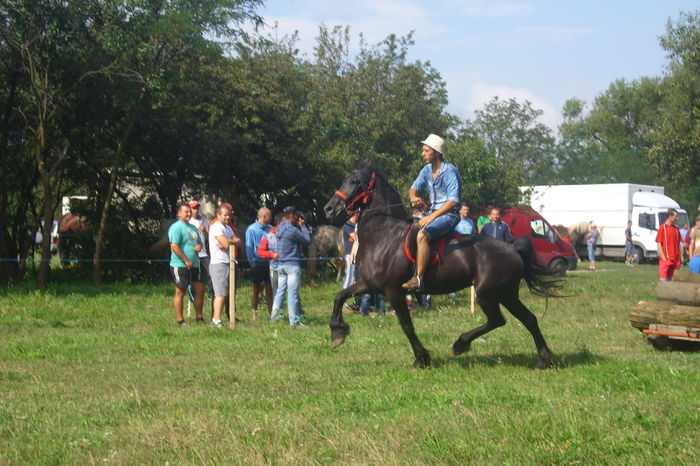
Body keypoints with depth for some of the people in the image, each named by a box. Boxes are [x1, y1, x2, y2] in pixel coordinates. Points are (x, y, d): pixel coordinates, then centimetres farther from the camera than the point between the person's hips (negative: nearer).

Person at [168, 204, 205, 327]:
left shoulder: (193, 228, 18)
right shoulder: (176, 227, -9)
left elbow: (199, 242, 29)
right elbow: (174, 246, -18)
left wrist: (199, 246, 3)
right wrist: (186, 261, -18)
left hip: (194, 265, 8)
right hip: (180, 266, -8)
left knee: (200, 290, 8)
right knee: (180, 292, -2)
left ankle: (199, 317, 20)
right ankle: (180, 320, 4)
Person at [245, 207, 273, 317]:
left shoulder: (270, 229, 7)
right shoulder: (251, 229, -6)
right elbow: (249, 248, -7)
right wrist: (252, 263, -10)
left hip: (268, 264, 4)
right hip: (258, 264, -4)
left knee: (269, 290, 4)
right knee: (256, 290, 6)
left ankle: (272, 312, 5)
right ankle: (254, 312, 14)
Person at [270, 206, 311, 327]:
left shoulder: (280, 229, 9)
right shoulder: (292, 230, -17)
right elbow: (307, 240, -11)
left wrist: (299, 226, 9)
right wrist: (302, 226, -2)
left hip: (281, 264, 8)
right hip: (292, 265, -8)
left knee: (280, 290, 13)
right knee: (293, 293, -4)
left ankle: (274, 316, 14)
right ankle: (294, 320, -1)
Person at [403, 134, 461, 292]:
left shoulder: (449, 171, -15)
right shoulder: (427, 170, 9)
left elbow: (453, 201, -23)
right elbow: (413, 188, 14)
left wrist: (431, 217, -26)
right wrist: (413, 198, -11)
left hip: (449, 215, -9)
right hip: (433, 213, 9)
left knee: (422, 235, -32)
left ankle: (418, 279, -34)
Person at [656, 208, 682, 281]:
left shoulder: (676, 229, 11)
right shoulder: (662, 228, -6)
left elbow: (678, 244, 14)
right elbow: (659, 244, -9)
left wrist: (679, 258, 7)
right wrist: (663, 257, -15)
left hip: (675, 259, 6)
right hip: (666, 259, -6)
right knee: (664, 280, -6)